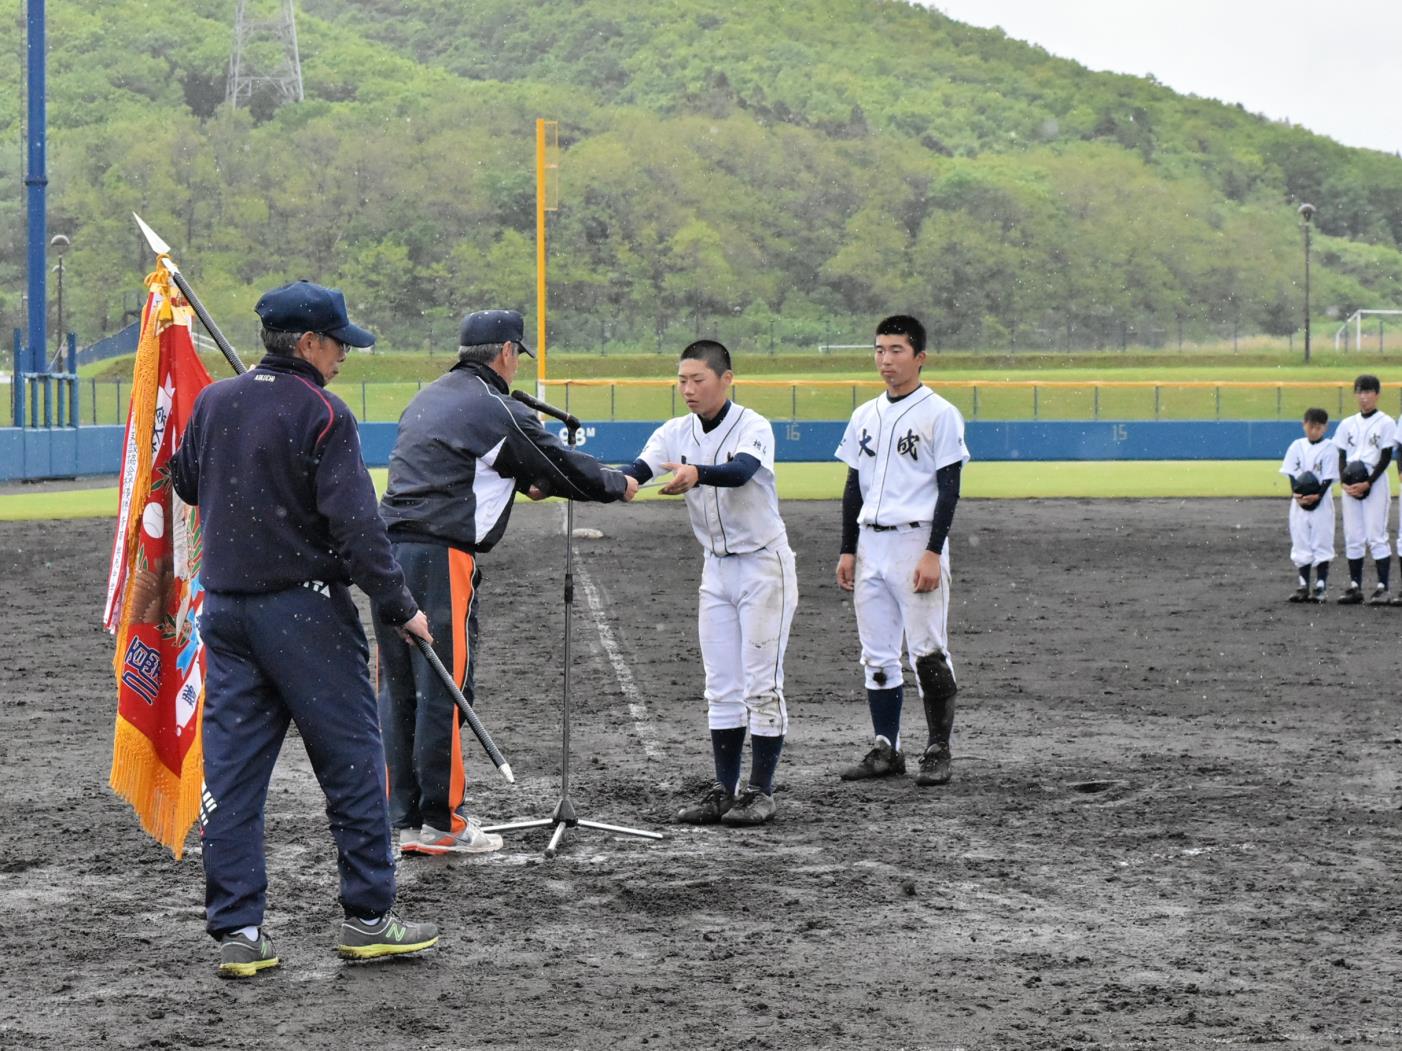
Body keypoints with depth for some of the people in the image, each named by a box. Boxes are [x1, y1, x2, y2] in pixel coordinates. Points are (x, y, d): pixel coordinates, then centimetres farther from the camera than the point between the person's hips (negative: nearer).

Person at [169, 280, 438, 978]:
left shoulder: (213, 402, 7)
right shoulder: (321, 414, -11)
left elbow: (185, 483, 22)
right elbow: (354, 522, -17)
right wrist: (399, 606, -11)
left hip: (224, 608, 6)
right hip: (302, 609, -6)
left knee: (231, 769, 6)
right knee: (352, 762, 4)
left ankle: (237, 931, 5)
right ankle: (368, 918, 8)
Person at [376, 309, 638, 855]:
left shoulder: (426, 399, 19)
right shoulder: (498, 411, -6)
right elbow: (561, 464, 4)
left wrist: (525, 483, 38)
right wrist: (619, 483, 21)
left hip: (390, 547, 8)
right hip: (442, 559, -8)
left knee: (399, 689, 11)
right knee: (444, 691, -3)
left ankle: (405, 820, 14)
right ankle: (442, 824, 1)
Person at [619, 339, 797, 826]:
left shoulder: (753, 426, -16)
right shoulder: (675, 434, 0)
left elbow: (741, 471, -36)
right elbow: (636, 471, -17)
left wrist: (696, 474, -57)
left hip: (763, 565, -6)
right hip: (716, 569, 6)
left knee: (761, 685, -6)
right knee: (721, 688, 8)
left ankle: (760, 792, -1)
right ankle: (724, 792, 13)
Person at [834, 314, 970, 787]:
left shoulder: (939, 414, -5)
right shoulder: (865, 416, 14)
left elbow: (949, 488, -9)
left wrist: (933, 553, -16)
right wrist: (848, 550, 11)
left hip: (917, 540, -6)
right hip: (870, 544, 6)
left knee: (927, 652, -7)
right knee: (877, 655, 8)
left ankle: (938, 750, 1)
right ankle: (885, 748, 14)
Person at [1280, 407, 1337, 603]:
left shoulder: (1329, 449, -4)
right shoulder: (1297, 446, 5)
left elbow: (1329, 479, -8)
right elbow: (1291, 474, 2)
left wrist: (1317, 496, -23)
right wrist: (1296, 493, -15)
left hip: (1321, 504, -3)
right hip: (1299, 503, 3)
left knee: (1322, 545, -1)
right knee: (1300, 544, 7)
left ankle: (1320, 588, 1)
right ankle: (1302, 587, 14)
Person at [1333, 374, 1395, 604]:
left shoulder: (1385, 423, -1)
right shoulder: (1348, 424, 12)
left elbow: (1386, 458, -6)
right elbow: (1342, 457, 11)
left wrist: (1368, 483, -15)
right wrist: (1344, 482, -7)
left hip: (1375, 484, -5)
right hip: (1350, 486, 5)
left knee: (1376, 535, -9)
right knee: (1352, 537, 4)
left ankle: (1382, 587, -9)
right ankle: (1355, 586, 9)